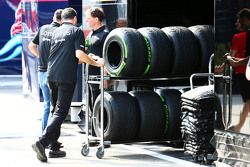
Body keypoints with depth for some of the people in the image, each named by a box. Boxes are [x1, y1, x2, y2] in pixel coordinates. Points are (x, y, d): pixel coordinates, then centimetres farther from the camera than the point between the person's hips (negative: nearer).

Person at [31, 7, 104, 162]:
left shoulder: (56, 31, 17)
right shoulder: (77, 31, -1)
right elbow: (79, 54, -14)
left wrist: (83, 60, 37)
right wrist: (96, 63, -2)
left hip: (52, 75, 6)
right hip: (66, 77, -6)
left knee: (58, 109, 19)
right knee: (61, 112, -7)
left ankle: (54, 144, 19)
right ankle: (42, 142, -22)